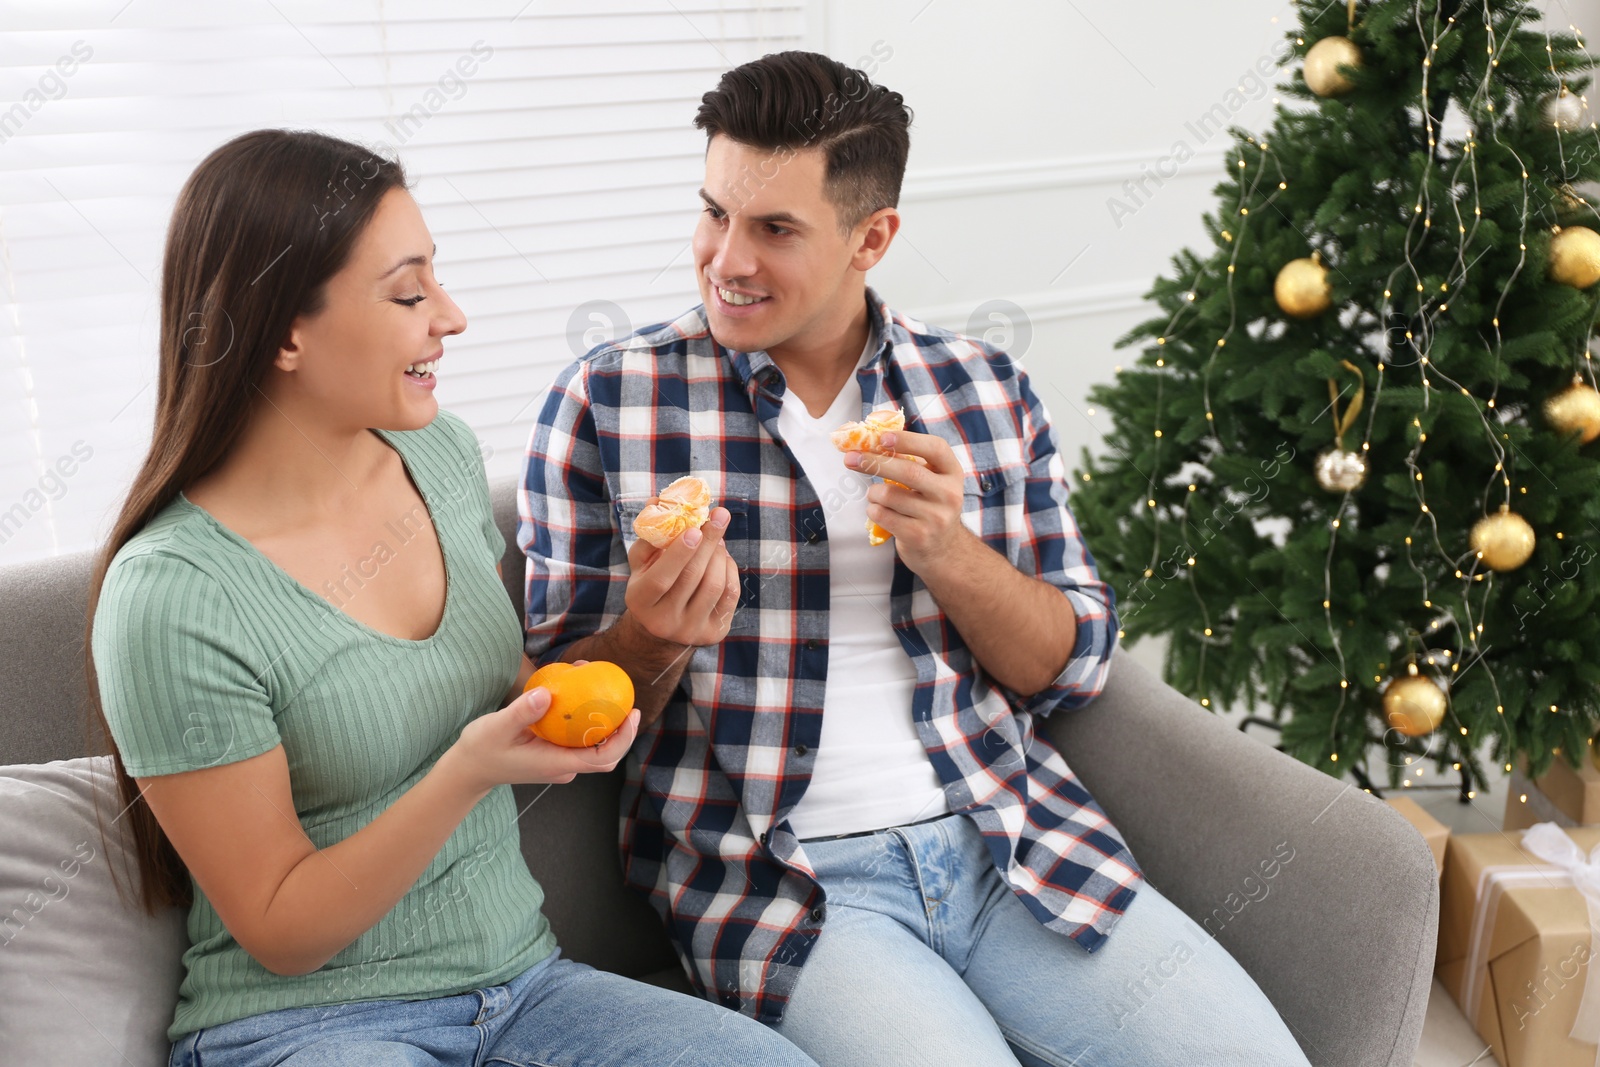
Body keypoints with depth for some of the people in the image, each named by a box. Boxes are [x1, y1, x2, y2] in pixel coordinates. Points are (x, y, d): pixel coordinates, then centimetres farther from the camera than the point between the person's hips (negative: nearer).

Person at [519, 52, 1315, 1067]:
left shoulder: (987, 390, 7)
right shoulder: (605, 404, -1)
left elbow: (1074, 667, 7)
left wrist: (946, 552, -12)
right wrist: (651, 640, -19)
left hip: (1007, 834, 3)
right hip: (773, 869, -3)